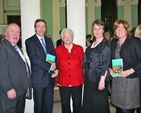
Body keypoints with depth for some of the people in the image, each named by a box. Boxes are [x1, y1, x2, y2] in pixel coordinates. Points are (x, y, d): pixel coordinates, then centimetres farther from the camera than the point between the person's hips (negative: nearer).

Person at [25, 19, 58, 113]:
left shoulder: (49, 40, 13)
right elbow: (34, 59, -16)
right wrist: (50, 67, -16)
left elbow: (54, 56, 9)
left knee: (49, 105, 11)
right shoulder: (30, 41, -6)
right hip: (39, 78, -5)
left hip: (50, 77, 5)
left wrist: (56, 69, -8)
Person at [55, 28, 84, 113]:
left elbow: (83, 64, 5)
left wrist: (83, 74, -3)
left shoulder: (79, 48, 4)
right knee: (65, 104, 10)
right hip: (63, 81, 0)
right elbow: (56, 64, 6)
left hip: (77, 81, 0)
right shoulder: (58, 49, 3)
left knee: (77, 103, 11)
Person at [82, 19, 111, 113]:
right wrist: (85, 75, 12)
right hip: (89, 78, 7)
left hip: (99, 79, -7)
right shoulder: (92, 44, 11)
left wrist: (102, 80, -21)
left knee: (99, 104, 4)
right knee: (89, 103, 16)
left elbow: (106, 64, -16)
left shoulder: (106, 44, -11)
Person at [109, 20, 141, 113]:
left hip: (130, 79, -5)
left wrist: (130, 71, -18)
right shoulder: (113, 42, 12)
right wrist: (110, 69, 3)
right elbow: (110, 58, 20)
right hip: (116, 79, 5)